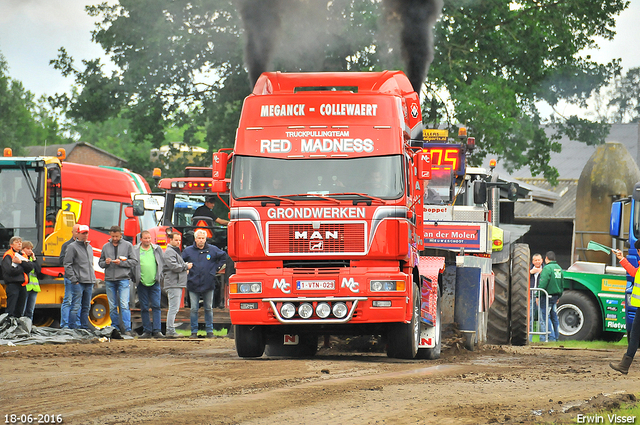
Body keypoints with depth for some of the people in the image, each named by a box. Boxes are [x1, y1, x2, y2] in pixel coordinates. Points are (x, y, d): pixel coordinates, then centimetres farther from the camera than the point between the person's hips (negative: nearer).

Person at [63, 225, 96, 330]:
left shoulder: (89, 247, 19)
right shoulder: (72, 247, -4)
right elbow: (67, 264, -8)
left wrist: (93, 280, 17)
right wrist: (73, 280, -14)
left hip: (89, 282, 7)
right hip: (79, 282, -7)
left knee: (86, 307, 10)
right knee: (76, 306, -9)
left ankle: (85, 328, 15)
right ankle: (72, 328, -7)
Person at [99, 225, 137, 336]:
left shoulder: (128, 245, 5)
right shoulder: (106, 247, 14)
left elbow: (134, 261, 3)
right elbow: (100, 262, 18)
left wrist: (121, 262, -11)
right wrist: (105, 262, -4)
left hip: (123, 279, -3)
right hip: (109, 280, 3)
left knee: (124, 305, -12)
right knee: (112, 306, 6)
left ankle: (127, 329, -15)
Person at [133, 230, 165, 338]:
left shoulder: (157, 249, 10)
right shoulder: (135, 250, 5)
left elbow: (163, 264, 17)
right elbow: (132, 265, 8)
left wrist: (160, 277, 8)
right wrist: (135, 278, 1)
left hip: (155, 283, 0)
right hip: (142, 284, 0)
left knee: (156, 306, -7)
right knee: (144, 308, 3)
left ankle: (157, 330, -7)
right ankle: (146, 331, 9)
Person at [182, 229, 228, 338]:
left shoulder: (213, 250, 4)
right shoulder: (188, 251, 4)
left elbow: (223, 256, 18)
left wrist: (216, 268, 10)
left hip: (208, 285, 0)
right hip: (193, 285, 0)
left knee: (209, 308, 6)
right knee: (194, 309, 0)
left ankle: (209, 330, 13)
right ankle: (194, 331, 5)